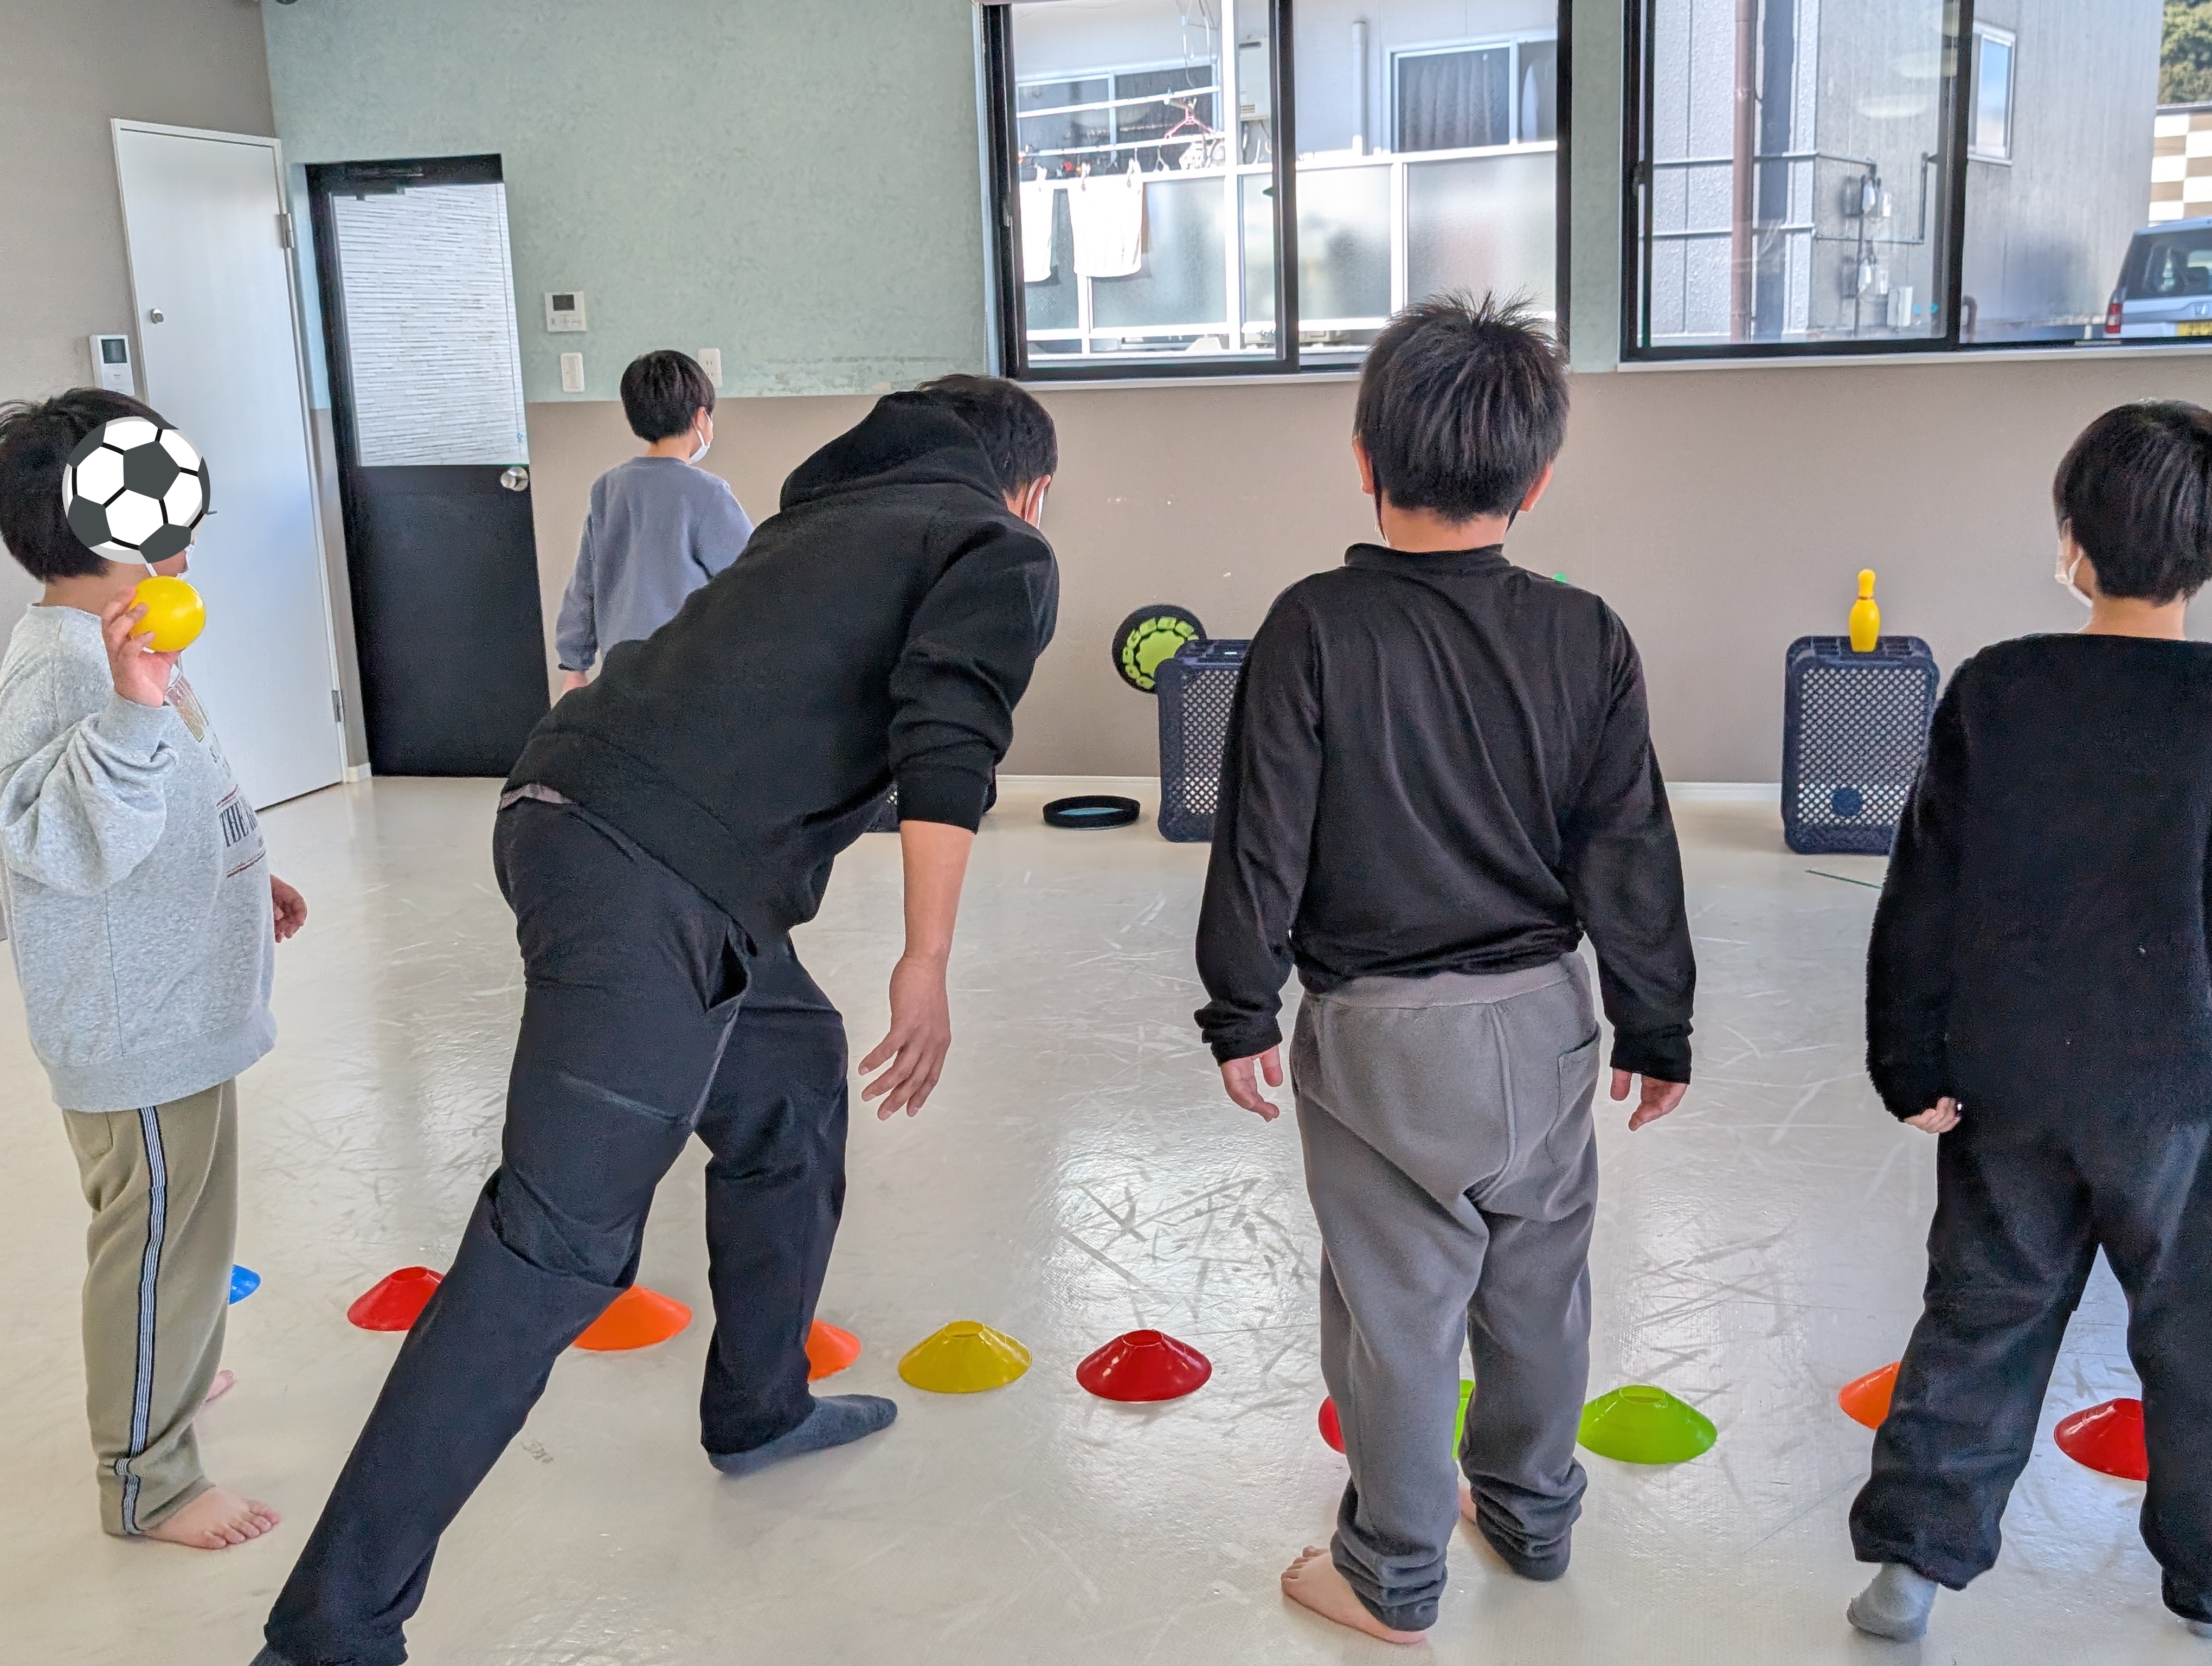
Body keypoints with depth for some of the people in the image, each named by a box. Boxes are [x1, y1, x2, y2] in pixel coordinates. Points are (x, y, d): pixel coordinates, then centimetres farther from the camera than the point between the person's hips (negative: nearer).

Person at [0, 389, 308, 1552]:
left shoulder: (117, 645, 10)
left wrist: (240, 885, 25)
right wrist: (133, 710, -51)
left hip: (175, 1007, 11)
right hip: (136, 1029, -10)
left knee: (178, 1225, 26)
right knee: (159, 1236, 2)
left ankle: (167, 1374, 47)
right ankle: (149, 1480, 17)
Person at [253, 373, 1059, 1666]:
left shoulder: (836, 514, 28)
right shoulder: (1004, 555, 6)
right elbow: (945, 745, -10)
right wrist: (927, 964, -11)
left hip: (571, 809, 9)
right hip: (653, 879, -9)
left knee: (793, 1075, 25)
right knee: (560, 1240, -9)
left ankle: (759, 1407, 39)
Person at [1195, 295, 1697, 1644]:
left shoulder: (1315, 627, -14)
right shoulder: (1586, 639, -5)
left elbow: (1264, 839, -11)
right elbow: (1631, 858, -1)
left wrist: (1243, 1009, 1)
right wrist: (1656, 1031, 10)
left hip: (1379, 1036, -3)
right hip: (1544, 1021, 4)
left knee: (1397, 1307, 9)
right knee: (1538, 1288, 20)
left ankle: (1395, 1577, 25)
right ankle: (1534, 1514, 40)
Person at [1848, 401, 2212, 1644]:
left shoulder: (1994, 692, -7)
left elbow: (1922, 899, -5)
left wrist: (1911, 1063, 3)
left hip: (2009, 1085, 2)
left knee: (1984, 1317, 14)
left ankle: (1916, 1552, 18)